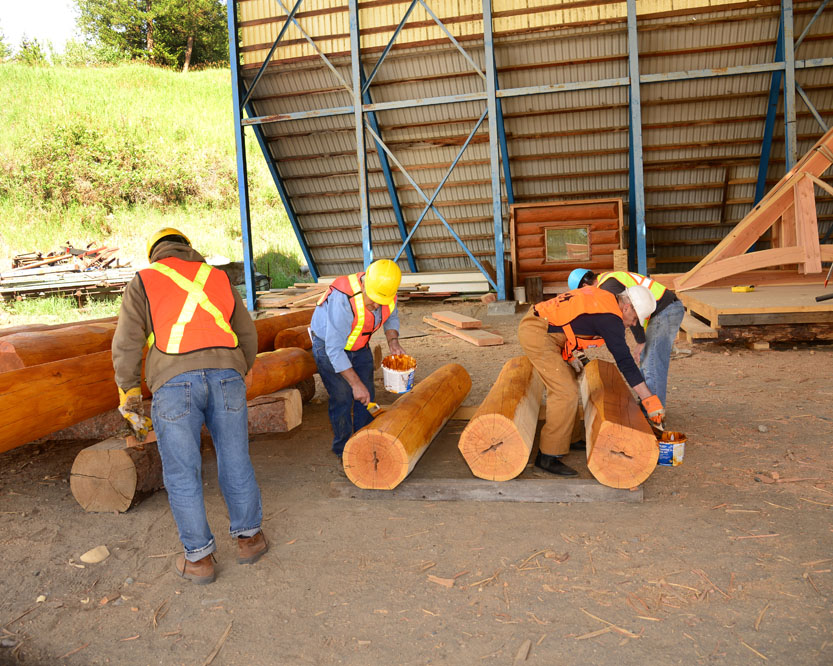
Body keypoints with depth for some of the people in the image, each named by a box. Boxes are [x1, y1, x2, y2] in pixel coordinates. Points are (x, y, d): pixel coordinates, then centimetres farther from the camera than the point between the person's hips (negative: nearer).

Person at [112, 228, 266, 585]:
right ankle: (248, 536, 27)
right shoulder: (218, 278, 21)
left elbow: (127, 344, 5)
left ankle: (199, 558, 16)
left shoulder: (143, 282, 13)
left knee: (182, 474, 8)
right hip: (226, 374, 3)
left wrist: (129, 393, 16)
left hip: (174, 383, -2)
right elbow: (248, 335, 21)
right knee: (235, 461, 15)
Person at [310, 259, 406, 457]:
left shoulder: (387, 294, -18)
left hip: (360, 346, 6)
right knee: (342, 398, -8)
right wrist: (355, 383, -33)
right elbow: (335, 349, -35)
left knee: (366, 397, 7)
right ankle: (343, 451, 9)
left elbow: (391, 317, 7)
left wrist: (393, 340, -13)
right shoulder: (343, 299, -39)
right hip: (329, 346, -6)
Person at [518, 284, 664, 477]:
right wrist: (650, 400, -12)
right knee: (566, 394, -11)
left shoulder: (601, 296, 14)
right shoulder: (611, 318, -14)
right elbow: (625, 362, -16)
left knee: (566, 382, 20)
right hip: (537, 334, -11)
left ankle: (569, 438, 33)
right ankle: (548, 457, -6)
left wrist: (570, 352, 12)